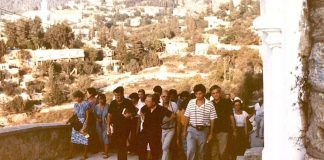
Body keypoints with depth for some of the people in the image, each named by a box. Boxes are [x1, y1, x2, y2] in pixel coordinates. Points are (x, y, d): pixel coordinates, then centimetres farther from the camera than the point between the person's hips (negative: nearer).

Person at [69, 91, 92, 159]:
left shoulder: (86, 104, -13)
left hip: (84, 123, -6)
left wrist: (86, 126, -17)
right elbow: (75, 114, 14)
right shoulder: (76, 105, 7)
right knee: (73, 138, 6)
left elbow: (87, 116, -14)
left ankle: (85, 154, 13)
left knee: (85, 138, 2)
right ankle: (71, 154, 12)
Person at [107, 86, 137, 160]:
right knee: (118, 144, 11)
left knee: (122, 144, -12)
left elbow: (134, 112, 1)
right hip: (116, 126, 4)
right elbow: (109, 115, 9)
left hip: (125, 126, -4)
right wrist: (108, 126, 6)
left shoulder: (128, 102, -6)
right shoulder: (113, 103, 4)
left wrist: (130, 114, -21)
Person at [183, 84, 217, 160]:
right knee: (190, 151, -13)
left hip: (204, 131, 0)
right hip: (192, 130, 1)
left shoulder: (210, 104, -5)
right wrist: (185, 130, 9)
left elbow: (212, 120, 0)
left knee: (201, 153, 10)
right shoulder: (191, 103, 2)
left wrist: (211, 134, 0)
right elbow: (187, 117, 9)